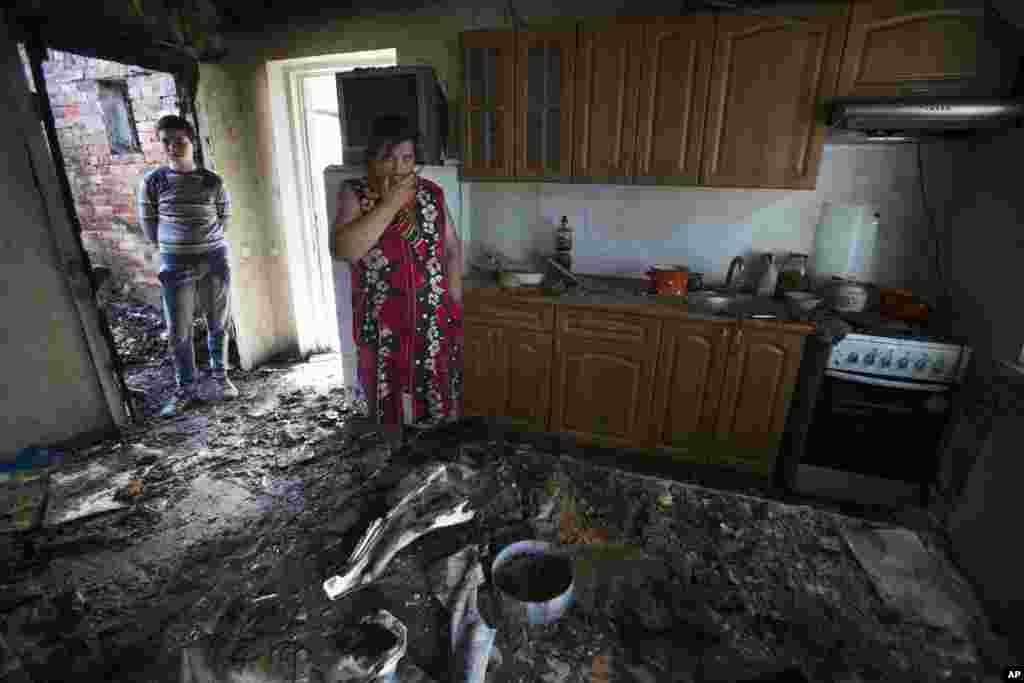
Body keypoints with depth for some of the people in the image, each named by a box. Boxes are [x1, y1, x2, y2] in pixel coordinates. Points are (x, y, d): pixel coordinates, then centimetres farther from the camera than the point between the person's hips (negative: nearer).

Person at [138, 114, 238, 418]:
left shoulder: (213, 182, 0)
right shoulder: (153, 181, -1)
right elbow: (148, 223, 7)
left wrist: (207, 243, 12)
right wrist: (170, 247, 11)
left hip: (215, 260, 0)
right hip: (175, 264, 0)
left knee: (218, 324, 9)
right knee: (178, 332, 2)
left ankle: (220, 376, 28)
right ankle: (185, 388, 17)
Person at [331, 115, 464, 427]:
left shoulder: (432, 193, 1)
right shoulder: (354, 194, -6)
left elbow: (452, 248, 9)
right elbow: (342, 249, -23)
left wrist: (454, 303, 4)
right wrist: (391, 203, -22)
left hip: (436, 324, 2)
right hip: (383, 328, -1)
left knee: (439, 408, 15)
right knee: (391, 413, 13)